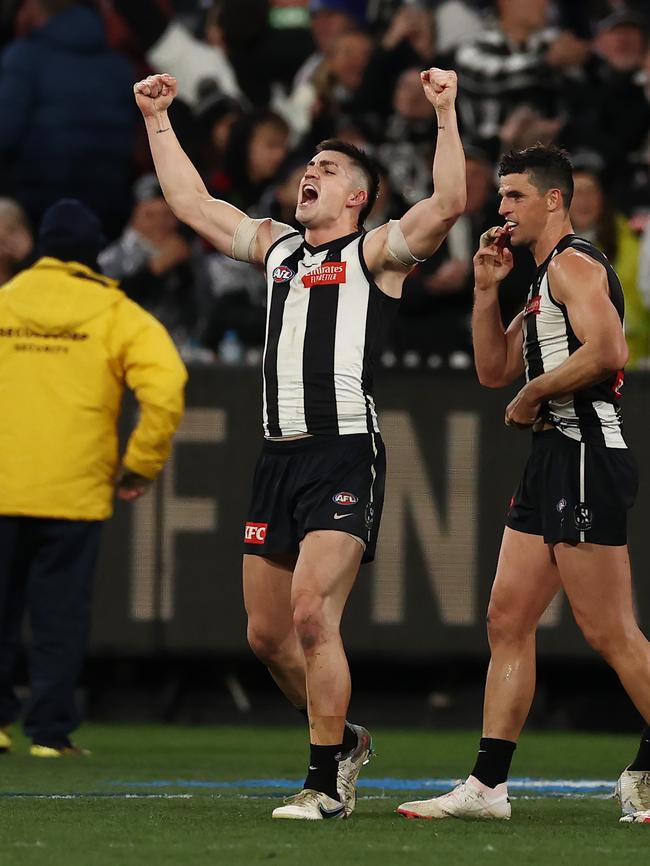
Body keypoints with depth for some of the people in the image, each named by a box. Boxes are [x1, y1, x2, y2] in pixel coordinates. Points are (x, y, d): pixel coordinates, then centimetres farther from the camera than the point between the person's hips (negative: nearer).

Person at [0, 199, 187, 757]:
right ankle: (50, 730, -1)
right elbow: (164, 386, -11)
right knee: (61, 614, 2)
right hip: (74, 491, -2)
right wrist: (143, 465, -2)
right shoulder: (117, 314, 1)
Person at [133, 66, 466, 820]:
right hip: (278, 456, 7)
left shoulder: (375, 252, 1)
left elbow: (449, 202, -15)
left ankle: (328, 783, -10)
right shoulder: (276, 247, 20)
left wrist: (445, 115, -20)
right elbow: (191, 205, 29)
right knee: (267, 633, 9)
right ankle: (343, 739, 29)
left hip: (343, 455, -7)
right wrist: (158, 123, 28)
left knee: (311, 614, -18)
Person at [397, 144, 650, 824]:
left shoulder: (574, 263, -9)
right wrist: (487, 288, 15)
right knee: (507, 622, 7)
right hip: (553, 462, 11)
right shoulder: (545, 279, 22)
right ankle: (487, 785, 7)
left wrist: (531, 396, -14)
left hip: (586, 458, -11)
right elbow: (494, 370, 25)